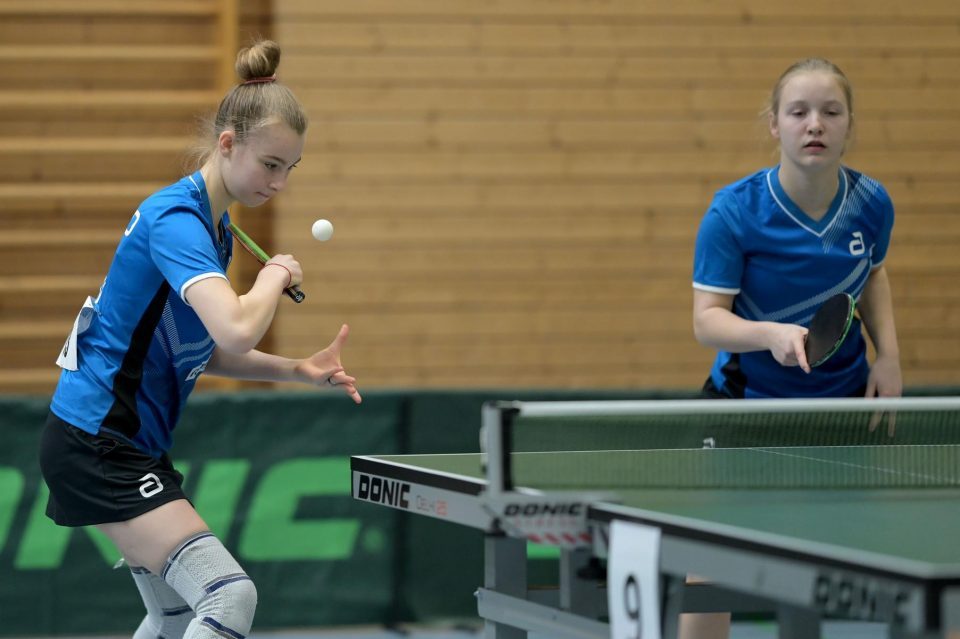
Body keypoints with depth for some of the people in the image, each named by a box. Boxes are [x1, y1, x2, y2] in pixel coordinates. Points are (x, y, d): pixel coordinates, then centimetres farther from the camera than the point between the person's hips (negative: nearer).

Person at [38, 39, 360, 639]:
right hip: (96, 446, -11)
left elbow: (205, 349, 21)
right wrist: (276, 274, -16)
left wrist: (299, 370, 7)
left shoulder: (214, 223, 11)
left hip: (133, 443, 11)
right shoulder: (176, 218, -20)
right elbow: (237, 332, -36)